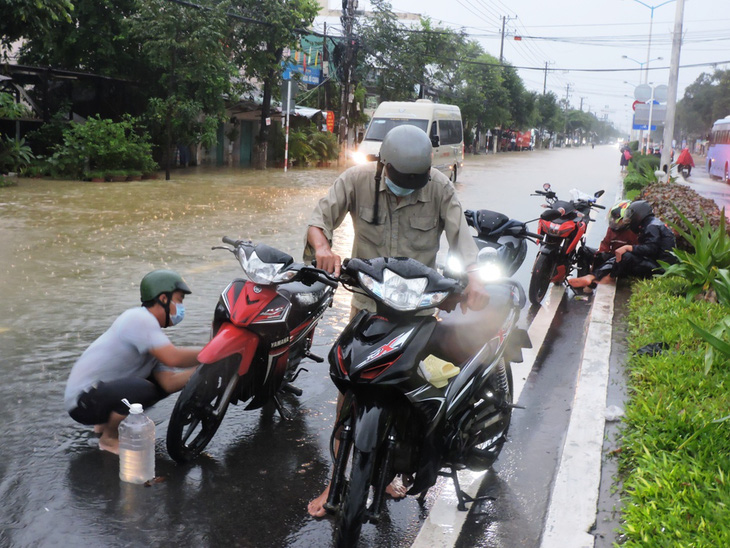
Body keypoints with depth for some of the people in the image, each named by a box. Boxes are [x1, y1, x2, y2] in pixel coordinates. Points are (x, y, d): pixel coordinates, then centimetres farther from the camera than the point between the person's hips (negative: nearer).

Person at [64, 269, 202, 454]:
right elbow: (173, 358, -33)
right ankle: (109, 438, -5)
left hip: (107, 389, 10)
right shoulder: (139, 318, -20)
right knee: (142, 389, -32)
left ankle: (106, 421, 15)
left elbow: (169, 382, -4)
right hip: (82, 400, -10)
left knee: (165, 383, 9)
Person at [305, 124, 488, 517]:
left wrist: (473, 278, -38)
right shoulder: (358, 180, -9)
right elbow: (320, 217, -12)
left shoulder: (439, 188, -10)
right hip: (367, 300, 0)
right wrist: (323, 246, -36)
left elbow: (460, 233, -19)